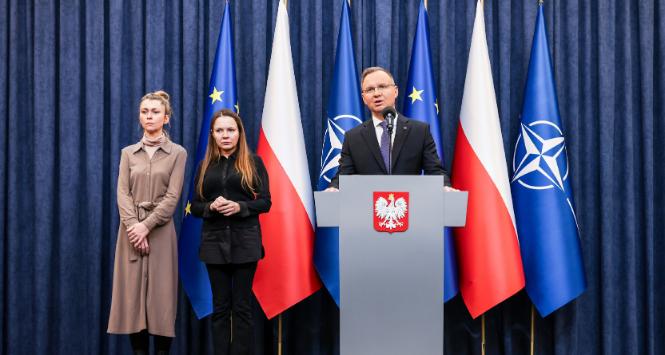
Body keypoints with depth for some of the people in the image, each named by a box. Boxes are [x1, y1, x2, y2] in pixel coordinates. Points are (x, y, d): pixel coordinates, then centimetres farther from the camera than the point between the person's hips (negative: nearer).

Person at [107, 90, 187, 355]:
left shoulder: (177, 153, 3)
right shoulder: (128, 153, 10)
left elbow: (172, 197, -5)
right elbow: (123, 194, 1)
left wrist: (146, 226, -15)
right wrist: (134, 226, -14)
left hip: (160, 230, -2)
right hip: (132, 229, 2)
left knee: (161, 295, -2)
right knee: (132, 294, 1)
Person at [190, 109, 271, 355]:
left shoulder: (253, 162, 3)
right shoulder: (205, 166, 11)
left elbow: (265, 202, -1)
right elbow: (194, 207, 9)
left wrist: (240, 207, -18)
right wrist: (211, 207, -12)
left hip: (245, 242, -2)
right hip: (214, 242, 2)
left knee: (242, 306, 1)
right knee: (220, 307, 6)